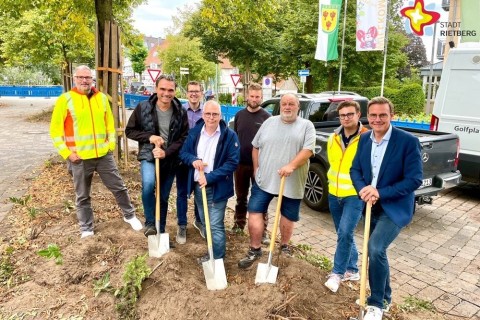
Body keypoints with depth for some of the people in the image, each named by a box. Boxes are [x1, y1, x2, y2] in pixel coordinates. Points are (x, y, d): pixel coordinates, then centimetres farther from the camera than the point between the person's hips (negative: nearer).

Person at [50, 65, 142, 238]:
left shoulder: (102, 98, 6)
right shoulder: (65, 99, -6)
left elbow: (109, 123, 14)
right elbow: (55, 130, -5)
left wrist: (111, 143, 3)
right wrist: (67, 153, -11)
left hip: (104, 155, 3)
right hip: (79, 158, -2)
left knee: (119, 187, 10)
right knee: (82, 196, 10)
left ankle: (129, 215, 30)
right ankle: (86, 229, 26)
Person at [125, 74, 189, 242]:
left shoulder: (180, 112, -5)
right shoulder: (143, 107, -8)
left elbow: (184, 138, -5)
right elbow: (129, 130, 0)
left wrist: (166, 152, -19)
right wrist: (149, 136, -17)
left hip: (170, 160, 2)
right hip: (149, 156, -2)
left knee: (164, 197, 12)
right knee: (148, 184, -30)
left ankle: (161, 230, 31)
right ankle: (150, 223, -9)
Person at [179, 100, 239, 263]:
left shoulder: (229, 135, -12)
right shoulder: (195, 132, 2)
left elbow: (232, 162, -15)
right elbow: (183, 152, 10)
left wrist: (210, 177, -21)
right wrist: (193, 160, -14)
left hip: (217, 187, -6)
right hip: (198, 185, 6)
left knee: (216, 225, -4)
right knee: (205, 223, 19)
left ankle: (218, 259, 10)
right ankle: (212, 252, 37)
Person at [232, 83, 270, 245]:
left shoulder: (267, 117, -5)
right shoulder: (239, 115, 6)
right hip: (240, 163, 4)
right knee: (240, 196, 16)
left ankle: (263, 231, 13)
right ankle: (239, 223, 32)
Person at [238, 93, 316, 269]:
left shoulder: (306, 125, 0)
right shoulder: (269, 122, 8)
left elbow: (308, 150, -12)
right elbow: (256, 147, 12)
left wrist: (291, 165, -26)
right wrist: (256, 169, 5)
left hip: (292, 182, -1)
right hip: (264, 180, 2)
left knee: (288, 216, 12)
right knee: (254, 212, -3)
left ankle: (284, 245, 35)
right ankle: (255, 249, 11)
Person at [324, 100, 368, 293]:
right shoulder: (333, 138, 6)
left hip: (355, 195, -6)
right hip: (334, 193, 6)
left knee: (345, 233, -14)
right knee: (344, 234, 14)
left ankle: (337, 273, 4)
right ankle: (352, 270, 30)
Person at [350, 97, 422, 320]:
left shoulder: (408, 141, -16)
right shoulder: (364, 139, 1)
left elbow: (414, 180, -18)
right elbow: (355, 169, 5)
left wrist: (380, 193, -25)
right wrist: (362, 189, -16)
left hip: (394, 207, -6)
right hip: (371, 207, 6)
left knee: (375, 249, -21)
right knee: (377, 251, 16)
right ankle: (385, 298, 39)